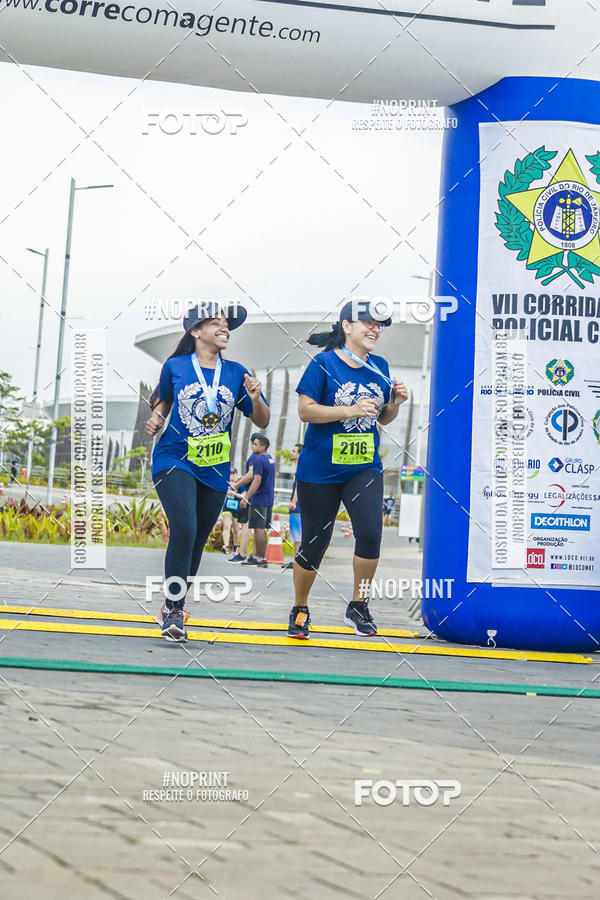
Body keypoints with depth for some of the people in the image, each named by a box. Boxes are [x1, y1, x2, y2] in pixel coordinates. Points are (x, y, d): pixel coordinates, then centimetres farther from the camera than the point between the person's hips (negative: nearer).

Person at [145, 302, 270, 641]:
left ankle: (174, 606, 26)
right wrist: (156, 417, 1)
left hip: (215, 470, 3)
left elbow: (263, 422, 6)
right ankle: (173, 613, -15)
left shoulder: (236, 373, 5)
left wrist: (255, 398, -13)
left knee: (196, 542, 9)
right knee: (184, 530, -21)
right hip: (175, 461, -3)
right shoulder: (175, 367, 2)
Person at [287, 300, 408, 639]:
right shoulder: (324, 363, -8)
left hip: (365, 468, 4)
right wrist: (352, 410, -22)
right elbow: (305, 410, -14)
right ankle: (300, 610, 25)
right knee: (314, 545, 4)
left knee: (370, 533, -14)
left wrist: (396, 403, -5)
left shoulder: (380, 367, 8)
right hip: (320, 471, -4)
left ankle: (358, 608, 2)